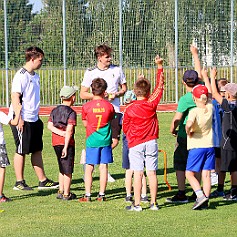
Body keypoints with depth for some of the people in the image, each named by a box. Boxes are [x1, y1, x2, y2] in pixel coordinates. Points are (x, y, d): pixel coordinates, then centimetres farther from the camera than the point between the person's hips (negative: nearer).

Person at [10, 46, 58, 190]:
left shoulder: (35, 76, 14)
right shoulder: (21, 76, -14)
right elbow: (15, 97, -18)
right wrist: (19, 119, -21)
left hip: (34, 120, 9)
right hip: (23, 121, -9)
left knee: (37, 150, 11)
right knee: (21, 151, 0)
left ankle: (43, 181, 16)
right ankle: (19, 182, 8)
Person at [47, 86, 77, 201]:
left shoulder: (54, 110, 9)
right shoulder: (71, 112, -10)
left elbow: (49, 126, 0)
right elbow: (69, 130, -17)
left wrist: (61, 133, -9)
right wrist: (66, 147, -18)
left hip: (56, 142, 6)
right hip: (67, 143, -6)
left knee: (62, 169, 19)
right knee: (68, 170, 2)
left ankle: (61, 191, 22)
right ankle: (66, 194, 3)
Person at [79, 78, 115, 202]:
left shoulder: (86, 106, -7)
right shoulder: (109, 106, -4)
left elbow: (85, 124, 3)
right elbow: (111, 121, 9)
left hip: (92, 140, -1)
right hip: (105, 140, 1)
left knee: (89, 168, 3)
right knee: (103, 166, 6)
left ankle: (87, 195, 2)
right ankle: (102, 194, 8)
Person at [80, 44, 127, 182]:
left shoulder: (117, 70, 8)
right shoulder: (90, 73, 1)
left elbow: (124, 88, 18)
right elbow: (83, 94, 2)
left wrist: (116, 94, -4)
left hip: (114, 110, 3)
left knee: (114, 142, -4)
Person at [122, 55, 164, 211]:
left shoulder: (129, 109, -5)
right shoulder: (152, 104, -1)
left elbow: (125, 128, 5)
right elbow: (160, 86, 11)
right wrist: (160, 66, 17)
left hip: (135, 144, -2)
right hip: (151, 142, 2)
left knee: (138, 174, -3)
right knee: (152, 173, 4)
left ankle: (137, 204, -3)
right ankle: (153, 203, 8)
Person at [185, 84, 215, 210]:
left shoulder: (194, 111, -17)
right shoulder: (210, 108, -1)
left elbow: (188, 125, -36)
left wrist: (189, 133, -15)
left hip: (197, 146, -5)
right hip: (210, 145, 5)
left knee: (189, 173, 3)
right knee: (206, 174, 6)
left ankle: (200, 196, -13)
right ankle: (205, 201, 6)